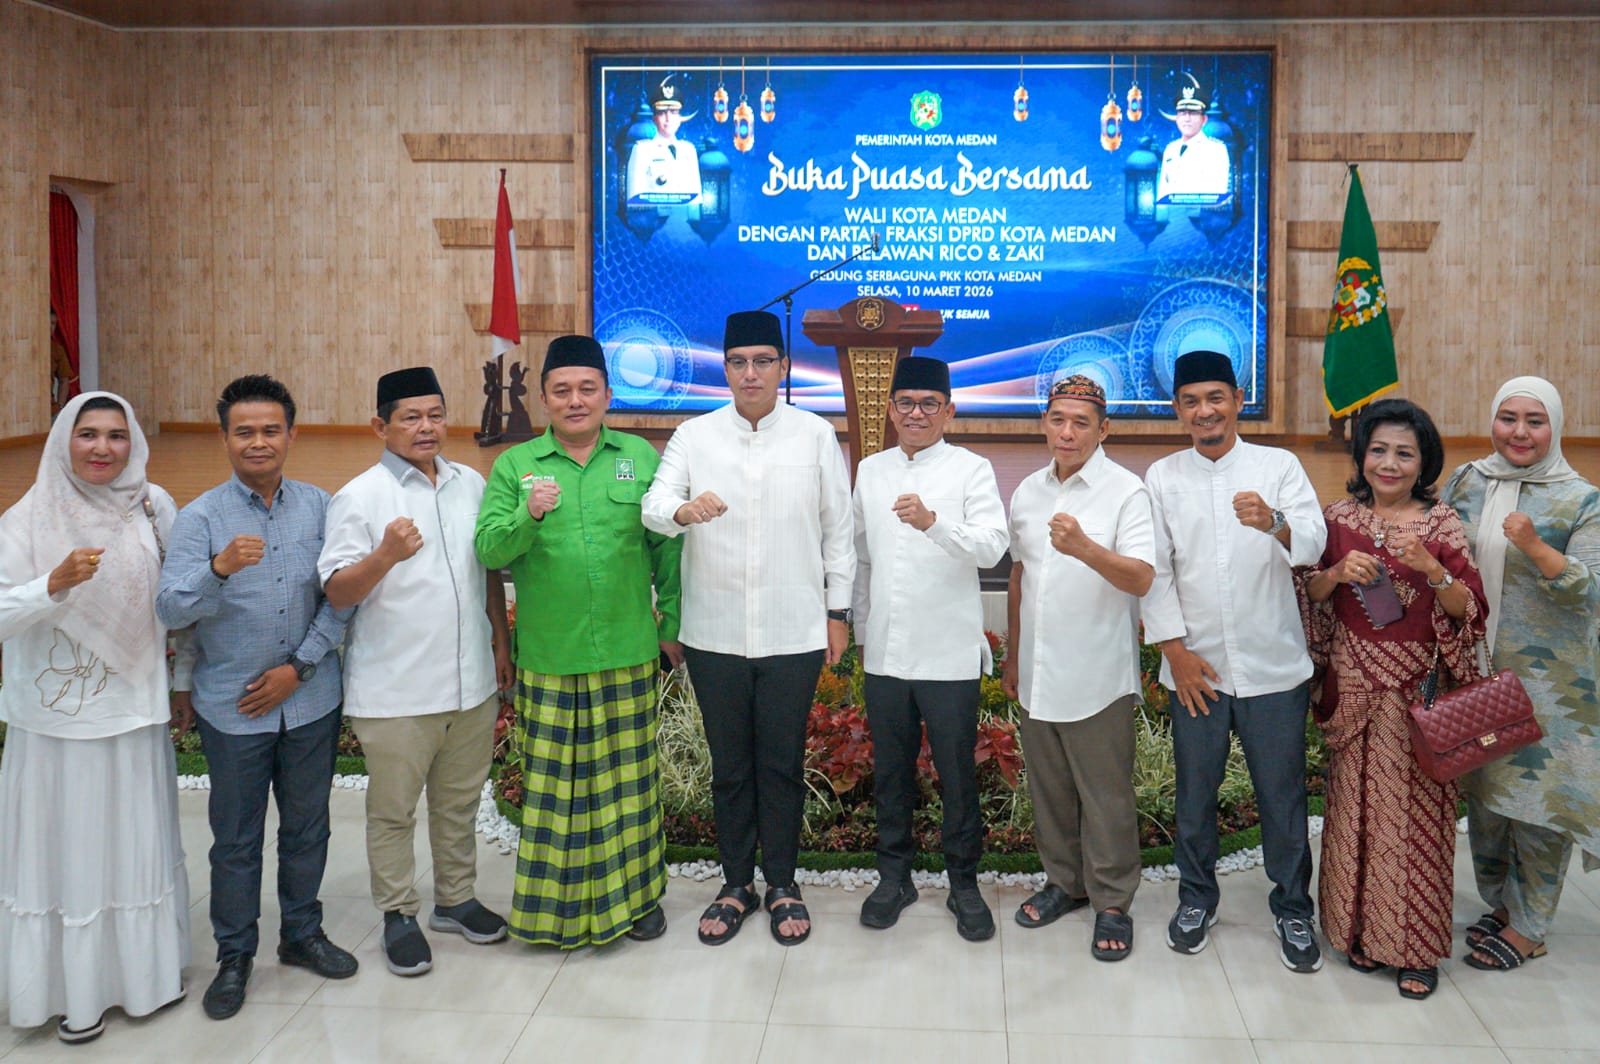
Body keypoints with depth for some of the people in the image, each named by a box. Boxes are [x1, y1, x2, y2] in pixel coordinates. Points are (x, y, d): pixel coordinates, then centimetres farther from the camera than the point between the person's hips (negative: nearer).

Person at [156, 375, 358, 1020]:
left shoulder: (319, 507, 0)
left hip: (311, 700, 2)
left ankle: (302, 934, 34)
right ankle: (234, 957, 24)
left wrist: (299, 666, -8)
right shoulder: (200, 519, -7)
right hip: (232, 708, -2)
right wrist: (219, 569, -35)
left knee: (307, 827, 16)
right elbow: (171, 611, -17)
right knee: (235, 840, 9)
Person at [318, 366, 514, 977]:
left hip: (472, 681, 5)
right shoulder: (360, 497, -8)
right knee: (393, 811, 6)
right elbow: (336, 594, -14)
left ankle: (456, 899, 34)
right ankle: (399, 916, 22)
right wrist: (385, 555, -31)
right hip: (394, 691, -5)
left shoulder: (471, 484, 8)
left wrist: (501, 641, 16)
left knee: (459, 802, 18)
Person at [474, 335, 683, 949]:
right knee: (553, 781, 4)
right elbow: (489, 550, -4)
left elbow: (668, 548, 8)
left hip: (627, 653, 1)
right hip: (548, 657, -1)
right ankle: (558, 904, 18)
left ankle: (637, 892, 24)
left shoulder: (640, 458, 6)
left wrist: (671, 623, 6)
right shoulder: (514, 466, 4)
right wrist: (528, 514, -22)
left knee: (629, 775, 9)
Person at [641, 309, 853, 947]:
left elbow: (838, 529, 4)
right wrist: (684, 510, -35)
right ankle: (736, 884, 26)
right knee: (730, 765, 12)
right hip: (715, 632, 1)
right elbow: (654, 506, -11)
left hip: (794, 632, -1)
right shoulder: (695, 436, 2)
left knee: (782, 763, 8)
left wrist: (838, 612, 2)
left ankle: (782, 884, 24)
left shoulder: (815, 435, 2)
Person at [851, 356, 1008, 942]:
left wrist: (933, 521, -33)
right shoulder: (870, 471, 10)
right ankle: (895, 874, 28)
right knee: (890, 770, 13)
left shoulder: (971, 469, -4)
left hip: (949, 652, -4)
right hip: (885, 650, 4)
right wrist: (860, 628, 16)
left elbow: (992, 546, -17)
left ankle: (963, 882, 20)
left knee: (958, 773, 4)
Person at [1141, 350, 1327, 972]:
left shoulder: (1278, 466, 0)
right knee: (1195, 791, 11)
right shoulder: (1162, 478, 4)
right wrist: (1175, 650, -6)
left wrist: (1274, 523, -36)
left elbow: (1313, 544, -13)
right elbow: (1154, 570, 2)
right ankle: (1196, 897, 30)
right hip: (1194, 665, 1)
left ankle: (1293, 908, 23)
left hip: (1273, 664, -1)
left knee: (1282, 792, 6)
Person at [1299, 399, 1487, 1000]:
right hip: (1353, 686, 2)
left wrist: (1432, 569, -23)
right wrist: (1336, 573, -14)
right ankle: (1361, 929, 22)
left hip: (1418, 688, -2)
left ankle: (1415, 945, 12)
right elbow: (1312, 595, 7)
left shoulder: (1441, 523, -1)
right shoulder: (1340, 517, 4)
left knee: (1414, 810, 0)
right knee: (1355, 805, 7)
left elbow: (1468, 610, -6)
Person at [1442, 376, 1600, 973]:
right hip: (1472, 669, 4)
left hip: (1545, 677, -4)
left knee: (1537, 792, 3)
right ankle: (1501, 904, 33)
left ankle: (1528, 927, 18)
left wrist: (1535, 548, -28)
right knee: (1482, 790, 14)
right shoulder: (1465, 483, 4)